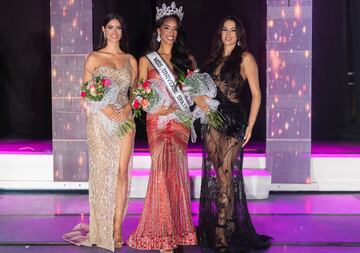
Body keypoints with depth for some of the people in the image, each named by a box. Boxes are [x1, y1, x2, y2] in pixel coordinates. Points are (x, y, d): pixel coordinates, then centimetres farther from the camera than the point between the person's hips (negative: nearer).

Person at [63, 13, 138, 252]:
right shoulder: (94, 58, 5)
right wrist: (108, 111, -13)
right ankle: (102, 232, 7)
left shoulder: (131, 60, 13)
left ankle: (117, 229, 2)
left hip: (125, 119, 2)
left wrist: (126, 110, -5)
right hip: (100, 120, -2)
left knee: (122, 172, -4)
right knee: (103, 172, -2)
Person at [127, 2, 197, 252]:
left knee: (174, 172, -1)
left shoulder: (186, 59, 13)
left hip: (179, 121, 2)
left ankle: (173, 229, 11)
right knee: (163, 170, -8)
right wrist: (156, 109, -12)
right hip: (156, 122, -1)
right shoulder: (146, 60, 9)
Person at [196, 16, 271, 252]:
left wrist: (250, 126, -9)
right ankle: (212, 231, 17)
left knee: (226, 173, -8)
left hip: (233, 121, -5)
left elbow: (256, 94, -4)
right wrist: (199, 99, -1)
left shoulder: (245, 58, 0)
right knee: (213, 173, 7)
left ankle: (228, 233, 0)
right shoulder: (214, 59, 18)